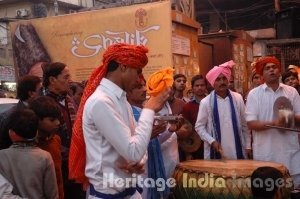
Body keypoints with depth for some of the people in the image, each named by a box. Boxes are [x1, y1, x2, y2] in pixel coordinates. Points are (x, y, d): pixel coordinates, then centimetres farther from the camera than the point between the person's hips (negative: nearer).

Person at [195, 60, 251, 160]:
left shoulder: (237, 98, 3)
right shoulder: (206, 102, -4)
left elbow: (244, 124, 8)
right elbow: (199, 126, -1)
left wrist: (247, 146, 7)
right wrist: (212, 141, -12)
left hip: (237, 151, 2)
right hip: (216, 152, -2)